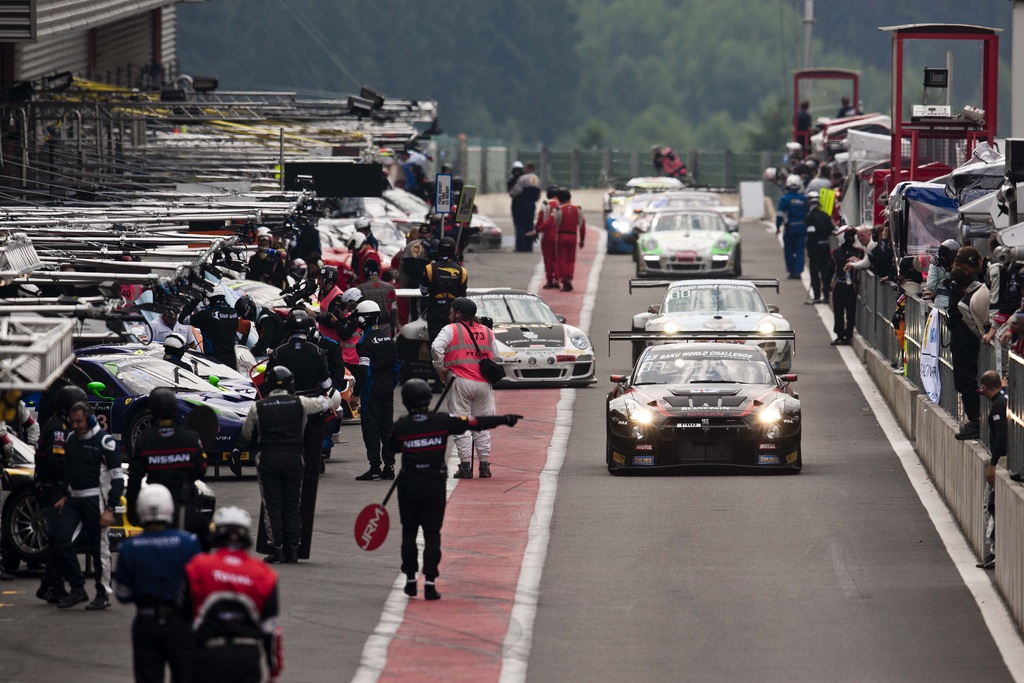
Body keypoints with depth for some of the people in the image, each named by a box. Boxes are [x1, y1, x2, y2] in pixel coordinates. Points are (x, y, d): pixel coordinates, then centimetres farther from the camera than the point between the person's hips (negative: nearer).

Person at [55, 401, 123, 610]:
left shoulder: (104, 441, -10)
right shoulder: (71, 438, 11)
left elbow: (117, 479, -11)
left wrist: (109, 509, -15)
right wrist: (65, 497, 16)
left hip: (94, 500, -6)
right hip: (74, 499, 7)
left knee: (98, 549, -2)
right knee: (62, 540, -7)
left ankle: (103, 595, 8)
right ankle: (77, 589, 2)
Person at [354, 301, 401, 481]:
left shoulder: (365, 342, -14)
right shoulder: (388, 339, 10)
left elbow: (364, 370, -18)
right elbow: (396, 365, 14)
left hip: (372, 386, -7)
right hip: (387, 385, 8)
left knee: (370, 426, -4)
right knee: (387, 425, 12)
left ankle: (375, 468, -6)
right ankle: (389, 465, 14)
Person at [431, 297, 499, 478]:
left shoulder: (451, 329, 1)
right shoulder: (487, 332, 15)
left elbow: (436, 348, -14)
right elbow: (495, 357, 16)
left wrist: (440, 368, -2)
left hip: (460, 381, -4)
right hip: (484, 382, 4)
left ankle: (465, 465, -5)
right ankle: (485, 465, 8)